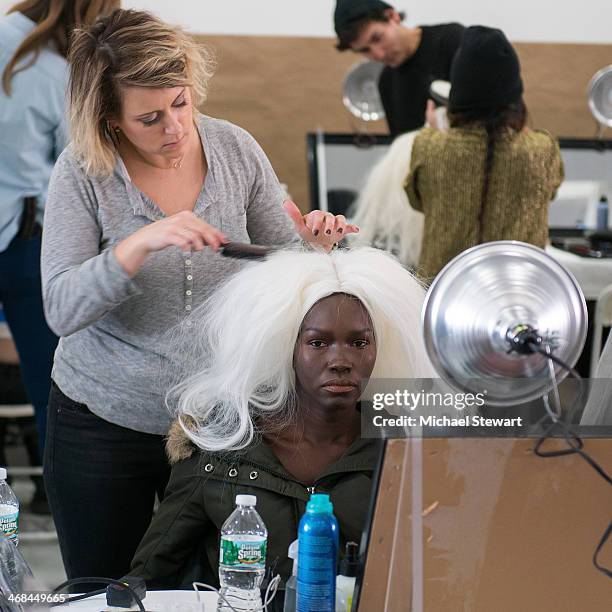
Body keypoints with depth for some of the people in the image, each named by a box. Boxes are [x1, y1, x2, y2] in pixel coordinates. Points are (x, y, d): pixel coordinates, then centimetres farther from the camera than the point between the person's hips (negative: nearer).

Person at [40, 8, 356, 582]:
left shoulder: (236, 150, -5)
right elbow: (62, 311, -23)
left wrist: (314, 247, -17)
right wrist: (140, 243, -37)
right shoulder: (82, 174, -13)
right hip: (104, 425, -2)